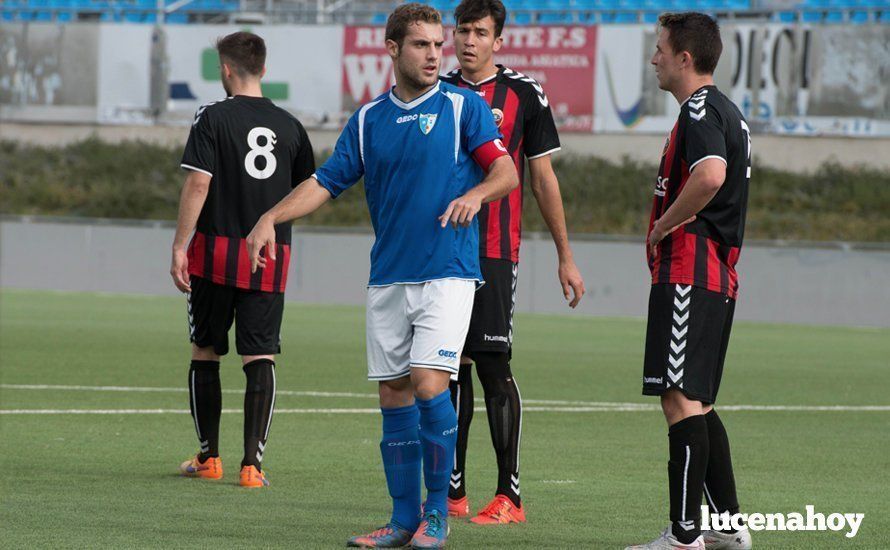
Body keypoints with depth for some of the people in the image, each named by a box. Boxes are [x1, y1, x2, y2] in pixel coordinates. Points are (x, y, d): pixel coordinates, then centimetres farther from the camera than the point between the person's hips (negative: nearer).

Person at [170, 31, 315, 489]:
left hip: (217, 250, -2)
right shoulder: (289, 125, 6)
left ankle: (208, 457, 17)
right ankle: (253, 461, -9)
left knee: (205, 353, 12)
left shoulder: (213, 118, -6)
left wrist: (179, 247, -11)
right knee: (260, 358, 0)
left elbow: (198, 184, -13)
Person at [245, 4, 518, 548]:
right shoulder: (368, 120, 11)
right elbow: (327, 181, 12)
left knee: (429, 384, -15)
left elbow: (507, 171, -3)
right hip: (389, 278, 4)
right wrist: (272, 218, -1)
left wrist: (476, 194, -24)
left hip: (447, 274, -4)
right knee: (394, 396, 4)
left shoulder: (464, 106, 1)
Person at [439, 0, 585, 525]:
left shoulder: (524, 94, 1)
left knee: (493, 365, -10)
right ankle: (453, 491, 11)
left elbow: (544, 179, 4)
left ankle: (510, 495, -8)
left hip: (494, 251, -4)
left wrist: (566, 258, 4)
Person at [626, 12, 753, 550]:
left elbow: (710, 176, -30)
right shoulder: (726, 111, 20)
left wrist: (662, 227, -17)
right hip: (719, 275, 10)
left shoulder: (700, 111, -12)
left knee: (681, 398, -11)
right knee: (695, 402, 15)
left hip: (688, 273, -10)